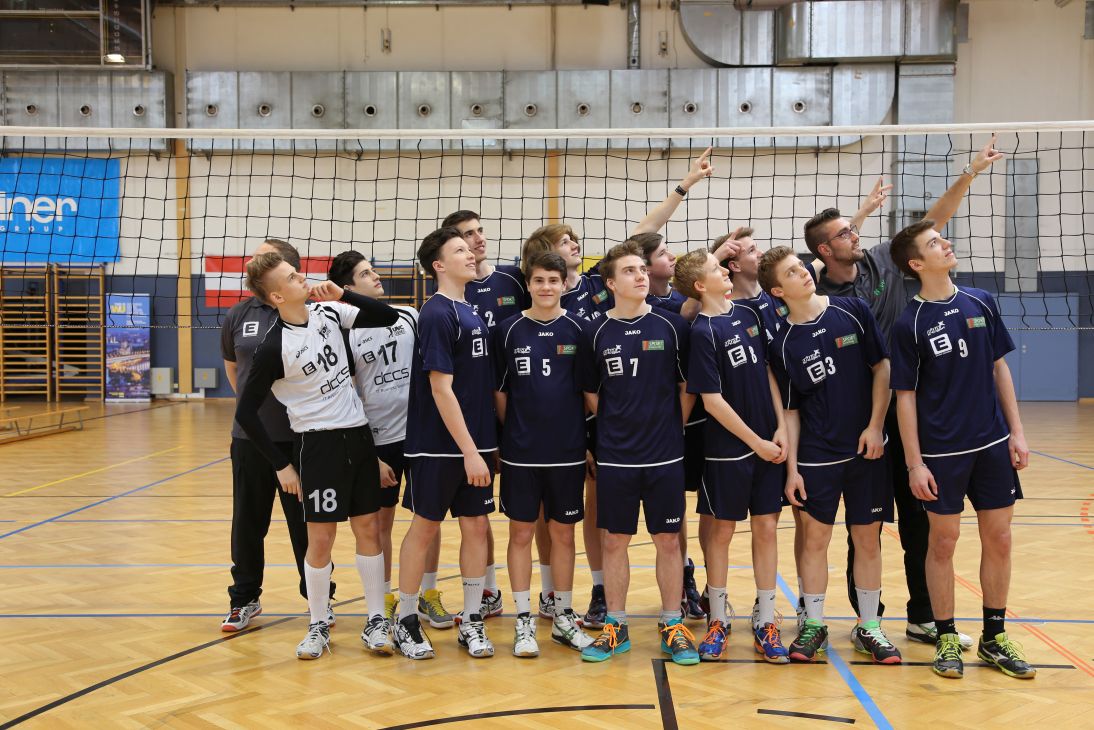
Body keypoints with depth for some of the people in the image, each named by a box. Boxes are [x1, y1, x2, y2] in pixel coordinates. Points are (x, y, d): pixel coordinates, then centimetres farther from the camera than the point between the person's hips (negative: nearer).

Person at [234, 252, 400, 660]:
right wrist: (282, 466, -8)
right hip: (318, 442, -5)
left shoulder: (328, 312, 0)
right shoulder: (273, 348, -15)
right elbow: (246, 413, -10)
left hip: (359, 435, 5)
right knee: (321, 539, 0)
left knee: (368, 528, 8)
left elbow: (388, 318, 6)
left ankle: (376, 621, 19)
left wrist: (343, 295, -9)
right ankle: (318, 627, 18)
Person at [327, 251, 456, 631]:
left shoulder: (409, 316, 3)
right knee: (380, 521, 9)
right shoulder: (345, 333, -5)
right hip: (378, 440, -2)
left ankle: (428, 595, 22)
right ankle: (384, 599, 24)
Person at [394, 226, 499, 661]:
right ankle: (406, 621, 20)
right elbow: (440, 388, -18)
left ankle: (471, 621, 20)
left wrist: (485, 444, 11)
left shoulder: (472, 311, 11)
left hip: (477, 441, 7)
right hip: (441, 445, -7)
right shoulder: (437, 314, -14)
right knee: (425, 527, 5)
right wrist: (469, 451, -19)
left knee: (476, 526, 9)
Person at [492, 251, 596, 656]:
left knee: (563, 533, 10)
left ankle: (563, 617, 24)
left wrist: (586, 435, 1)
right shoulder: (509, 330, -1)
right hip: (520, 452, 0)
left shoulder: (579, 330, 0)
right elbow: (499, 390, 4)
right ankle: (524, 621, 17)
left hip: (567, 451, 1)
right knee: (521, 533, 6)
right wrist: (508, 433, 1)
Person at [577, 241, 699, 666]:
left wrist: (673, 429, 3)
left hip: (666, 455, 0)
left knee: (668, 540, 6)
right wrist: (615, 428, 4)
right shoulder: (596, 333, 0)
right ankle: (615, 627, 21)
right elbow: (591, 393, 9)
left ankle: (672, 627, 19)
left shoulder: (672, 326, -1)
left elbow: (687, 386, 6)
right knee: (613, 541, 7)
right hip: (614, 456, 1)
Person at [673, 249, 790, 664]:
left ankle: (765, 622, 17)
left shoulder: (748, 315, 5)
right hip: (727, 448, -5)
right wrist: (756, 442, -10)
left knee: (766, 528, 7)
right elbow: (712, 399, -14)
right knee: (722, 531, 7)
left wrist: (780, 428, 1)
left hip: (768, 444, 5)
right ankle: (718, 620, 21)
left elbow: (768, 372, 10)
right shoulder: (703, 332, -12)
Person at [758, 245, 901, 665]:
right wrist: (791, 467, -3)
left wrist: (875, 426, -6)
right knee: (815, 538, 3)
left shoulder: (852, 311, -2)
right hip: (816, 455, 0)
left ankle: (868, 628, 20)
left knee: (868, 539, 7)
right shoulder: (783, 343, -2)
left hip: (867, 449, 1)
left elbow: (882, 367, 2)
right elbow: (790, 410, 2)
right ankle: (813, 625, 19)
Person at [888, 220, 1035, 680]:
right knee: (943, 542, 5)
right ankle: (947, 638, 19)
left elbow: (999, 367, 10)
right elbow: (905, 396, -6)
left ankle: (994, 638, 23)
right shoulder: (909, 324, -9)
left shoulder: (981, 303, 3)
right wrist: (914, 463, -9)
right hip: (941, 451, -4)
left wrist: (1016, 431, 5)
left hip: (993, 444, 4)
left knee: (998, 540, 9)